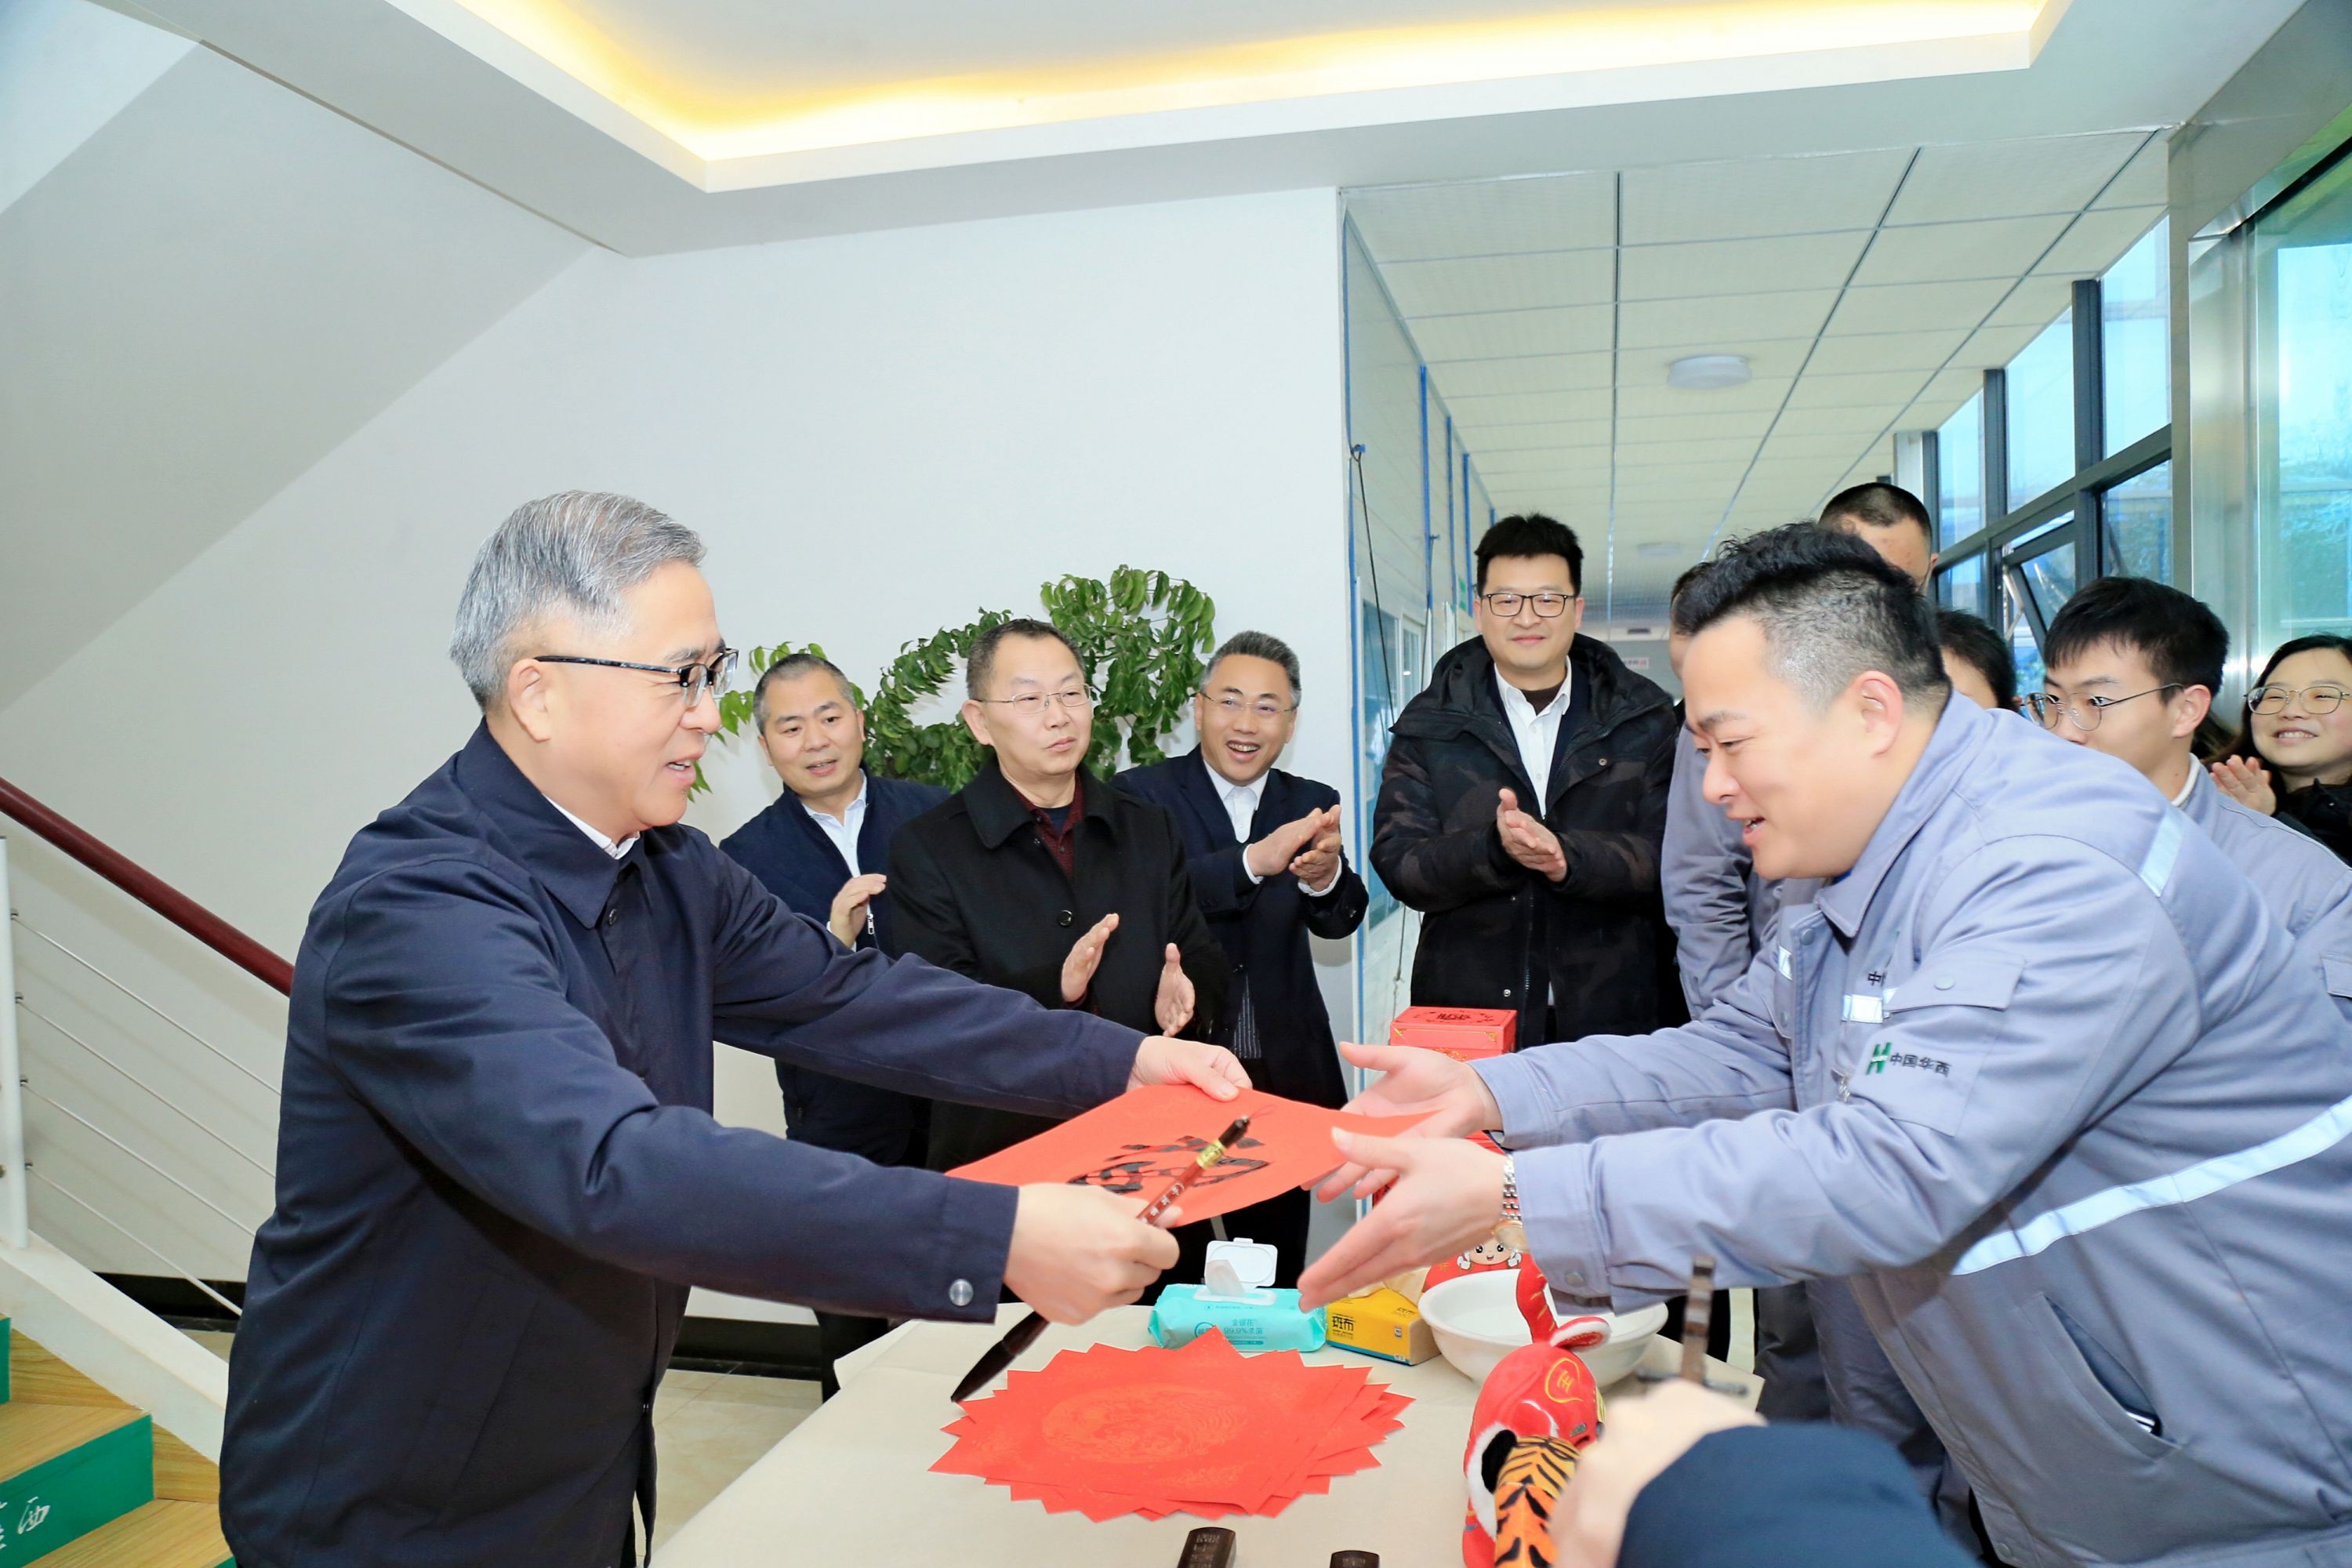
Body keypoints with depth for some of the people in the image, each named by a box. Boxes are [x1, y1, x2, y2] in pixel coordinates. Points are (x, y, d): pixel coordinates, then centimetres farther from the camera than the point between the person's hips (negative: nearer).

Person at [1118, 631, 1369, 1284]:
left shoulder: (1310, 807, 5)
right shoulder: (1143, 795, -6)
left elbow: (1339, 920, -10)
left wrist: (1326, 875, -33)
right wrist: (1254, 860, -36)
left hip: (1283, 1075, 4)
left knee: (1277, 1271, 16)